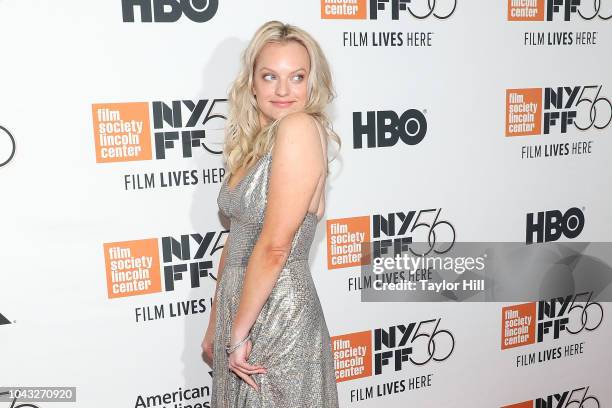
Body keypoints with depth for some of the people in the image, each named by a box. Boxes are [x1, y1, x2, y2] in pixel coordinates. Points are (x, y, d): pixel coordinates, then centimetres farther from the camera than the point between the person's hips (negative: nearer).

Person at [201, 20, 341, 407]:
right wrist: (215, 327, 15)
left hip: (278, 312, -7)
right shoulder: (252, 144, 7)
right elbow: (236, 241, 10)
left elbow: (274, 247, -21)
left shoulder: (301, 128, -18)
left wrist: (239, 332, -13)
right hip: (238, 310, 8)